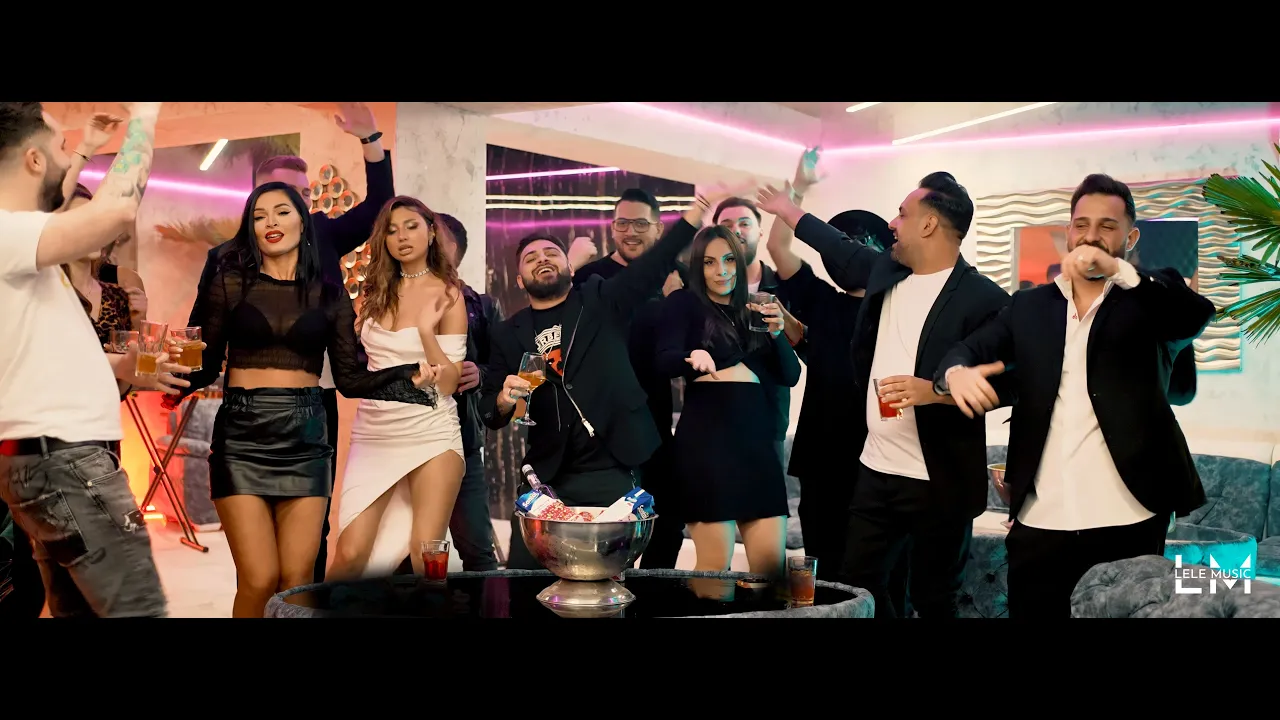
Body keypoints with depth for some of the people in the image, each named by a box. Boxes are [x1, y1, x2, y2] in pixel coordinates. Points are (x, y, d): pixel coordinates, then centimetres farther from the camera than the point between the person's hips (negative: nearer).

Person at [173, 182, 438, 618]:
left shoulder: (329, 294, 8)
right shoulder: (230, 283, 4)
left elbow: (350, 379, 6)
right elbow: (205, 366, 2)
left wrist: (412, 375, -8)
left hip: (306, 436, 2)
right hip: (242, 434, -1)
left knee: (297, 580, -1)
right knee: (259, 579, -8)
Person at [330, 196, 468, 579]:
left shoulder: (447, 295, -2)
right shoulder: (375, 291, 10)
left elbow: (449, 383, -8)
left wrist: (427, 330, -19)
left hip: (430, 434, -3)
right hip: (373, 434, 3)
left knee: (425, 558, -7)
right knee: (351, 554, -4)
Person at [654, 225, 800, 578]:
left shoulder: (754, 310, 17)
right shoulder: (684, 303, 3)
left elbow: (790, 376, 11)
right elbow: (663, 361, -13)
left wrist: (777, 334, -7)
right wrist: (693, 357, -35)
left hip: (756, 437, 5)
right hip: (706, 439, -5)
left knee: (771, 561, 0)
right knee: (715, 564, -6)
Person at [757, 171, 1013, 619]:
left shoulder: (983, 299, -13)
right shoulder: (884, 272, 8)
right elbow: (841, 252, 26)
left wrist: (936, 390, -26)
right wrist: (787, 210, 34)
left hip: (939, 482, -7)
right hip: (875, 472, 7)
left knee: (934, 601, 7)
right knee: (857, 584, 13)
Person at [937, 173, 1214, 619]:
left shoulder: (1148, 299, 6)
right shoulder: (1029, 306, 14)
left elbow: (1196, 314, -14)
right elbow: (969, 348, 6)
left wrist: (1117, 270, -27)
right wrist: (957, 372, -19)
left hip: (1127, 522, -2)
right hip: (1039, 521, 2)